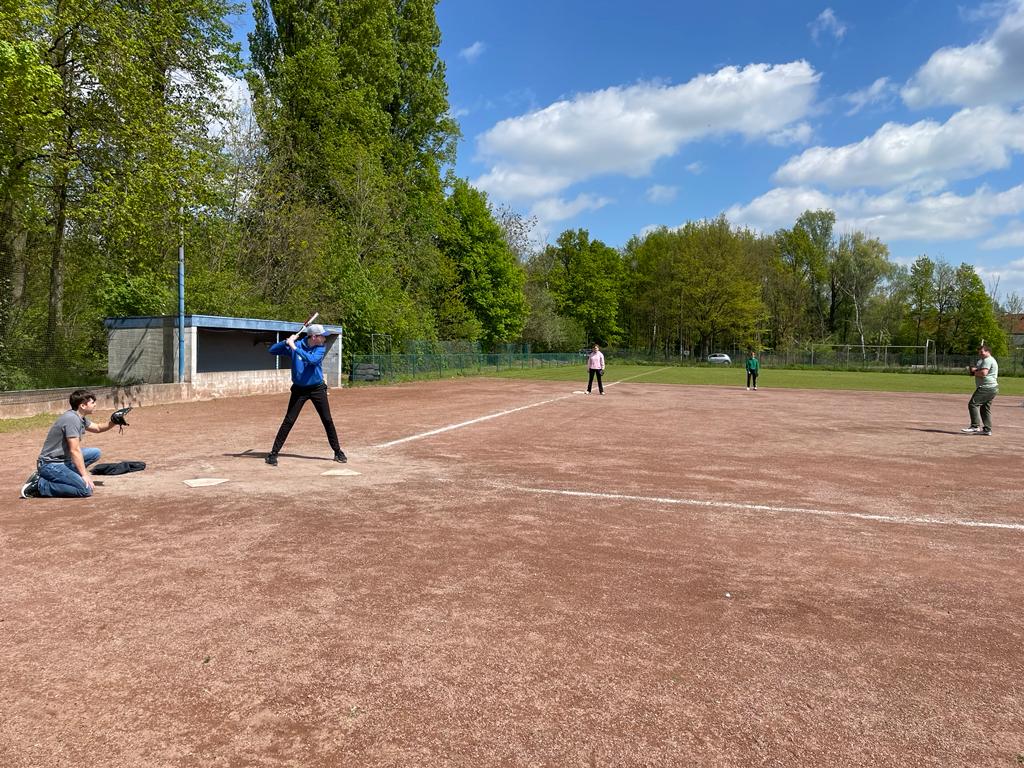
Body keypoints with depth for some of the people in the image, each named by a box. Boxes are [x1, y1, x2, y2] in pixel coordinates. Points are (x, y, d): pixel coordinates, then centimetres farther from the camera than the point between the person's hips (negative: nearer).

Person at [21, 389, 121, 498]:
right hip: (50, 464, -10)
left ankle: (65, 476, 6)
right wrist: (84, 475, -21)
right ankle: (40, 484, -12)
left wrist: (113, 422, 7)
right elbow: (74, 450, -22)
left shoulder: (80, 418, 9)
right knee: (86, 490, -22)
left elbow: (97, 428, 27)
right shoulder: (72, 419, -19)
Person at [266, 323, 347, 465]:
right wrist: (287, 342, -22)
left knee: (327, 420, 3)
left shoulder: (321, 348, -7)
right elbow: (272, 350, -7)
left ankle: (338, 452, 15)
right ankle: (273, 453, 4)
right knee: (288, 421, -3)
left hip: (317, 389, 1)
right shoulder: (294, 346, -7)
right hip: (299, 389, -1)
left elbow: (312, 359, -27)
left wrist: (295, 347, -29)